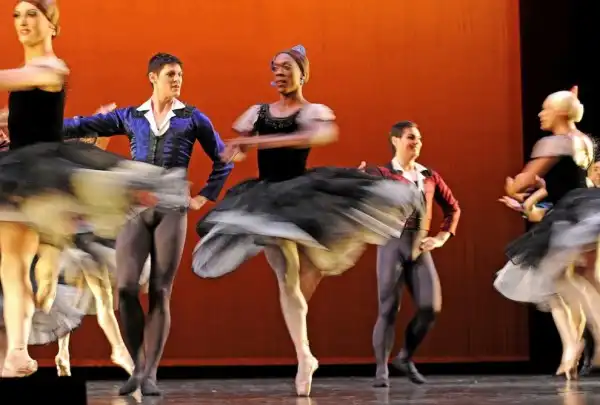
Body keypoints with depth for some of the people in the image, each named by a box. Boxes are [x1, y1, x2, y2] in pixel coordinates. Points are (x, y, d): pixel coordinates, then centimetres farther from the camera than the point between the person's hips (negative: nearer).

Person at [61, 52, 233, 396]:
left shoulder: (193, 118, 8)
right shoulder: (130, 117, 11)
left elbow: (223, 161, 15)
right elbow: (85, 126, 4)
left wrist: (204, 197, 8)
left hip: (171, 210, -1)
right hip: (135, 208, 1)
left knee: (160, 292, -5)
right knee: (126, 287, -11)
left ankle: (150, 375, 0)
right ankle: (137, 366, 5)